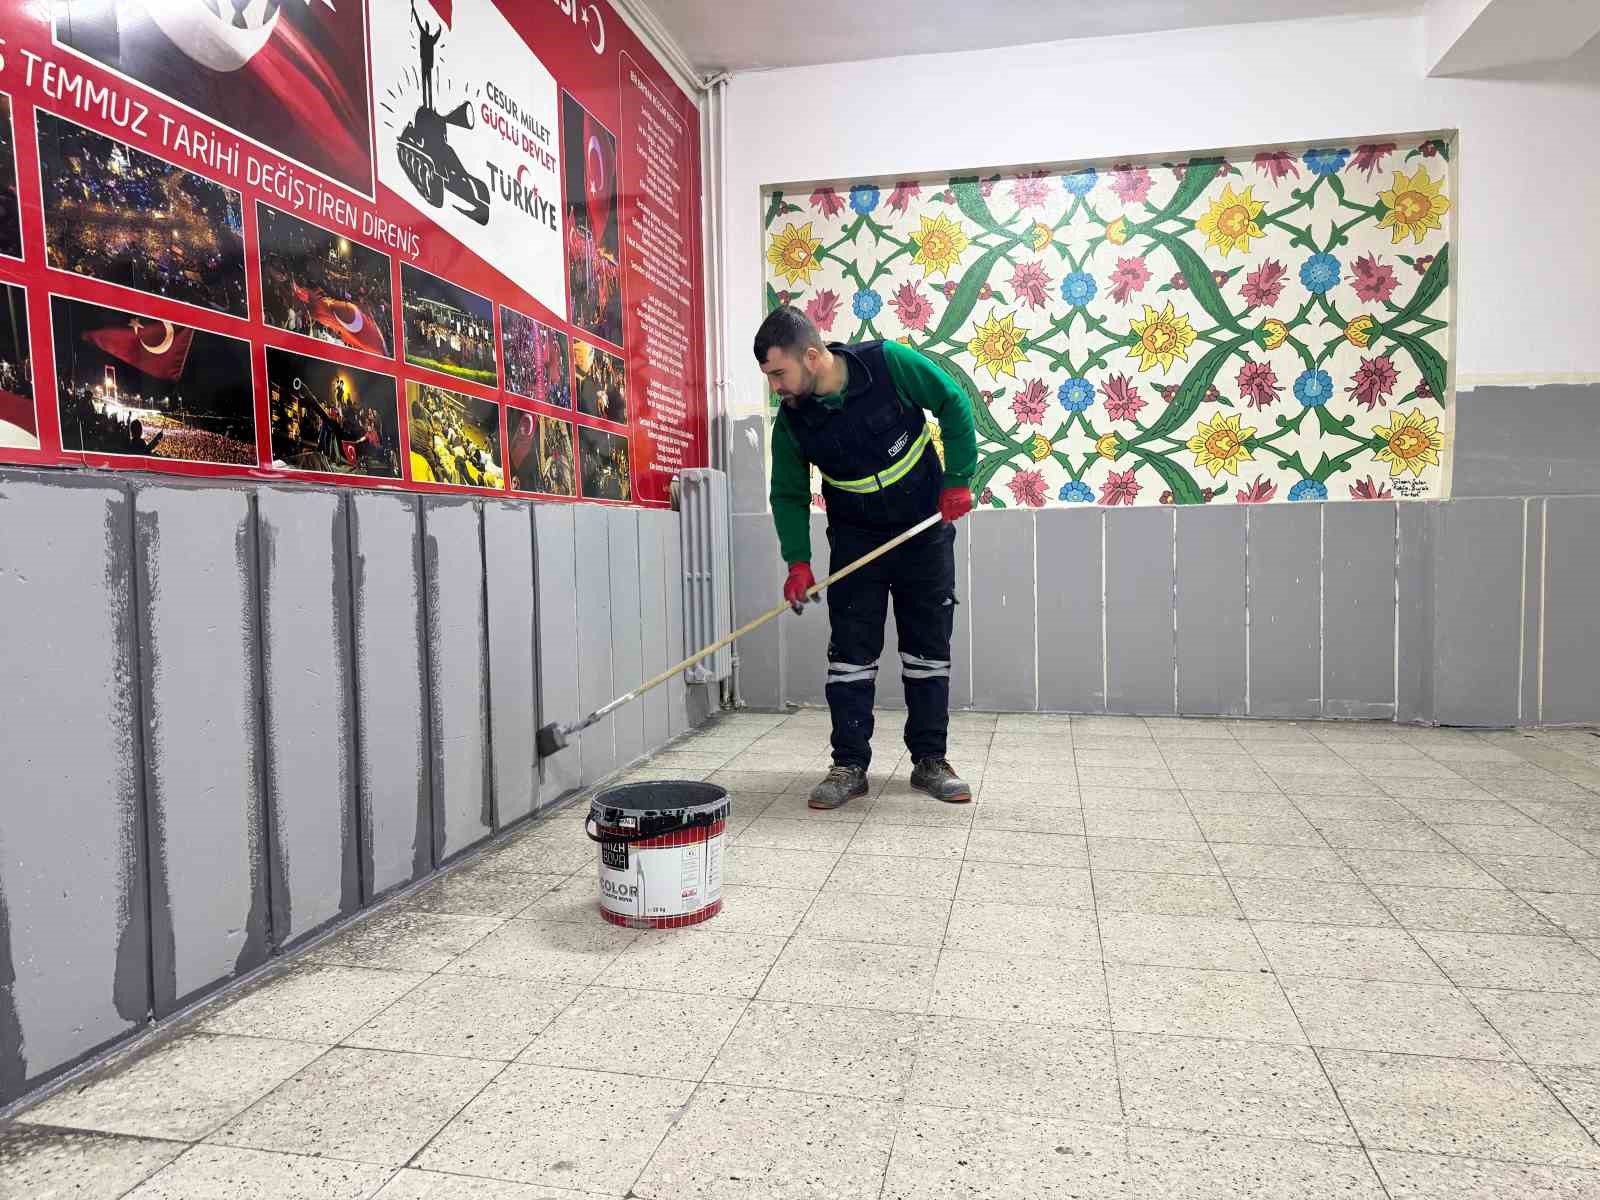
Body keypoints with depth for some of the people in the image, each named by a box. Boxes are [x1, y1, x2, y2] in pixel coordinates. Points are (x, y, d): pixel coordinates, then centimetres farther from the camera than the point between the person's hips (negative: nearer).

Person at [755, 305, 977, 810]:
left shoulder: (888, 362, -21)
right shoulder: (791, 421, -13)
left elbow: (953, 404, -8)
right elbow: (789, 496, -2)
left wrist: (958, 479, -11)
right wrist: (798, 561, -13)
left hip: (925, 528, -1)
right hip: (855, 540, 1)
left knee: (929, 648, 5)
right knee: (850, 652, -2)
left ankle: (930, 761, 16)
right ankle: (849, 766, 6)